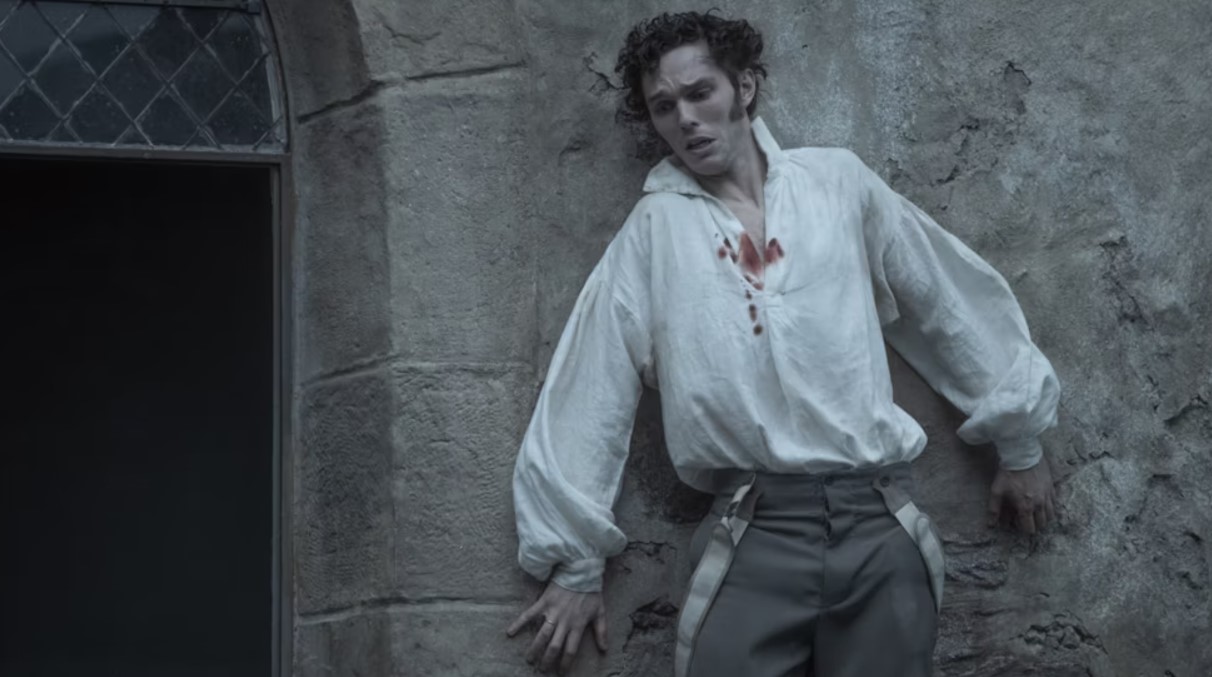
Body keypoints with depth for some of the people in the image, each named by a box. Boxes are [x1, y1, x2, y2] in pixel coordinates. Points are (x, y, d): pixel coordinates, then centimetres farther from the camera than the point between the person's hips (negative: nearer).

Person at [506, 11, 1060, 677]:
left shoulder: (837, 181, 10)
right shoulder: (652, 229, 7)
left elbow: (956, 303, 18)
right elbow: (587, 392, 7)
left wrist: (1018, 443, 21)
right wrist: (576, 563, 7)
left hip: (881, 527, 1)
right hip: (753, 538, -1)